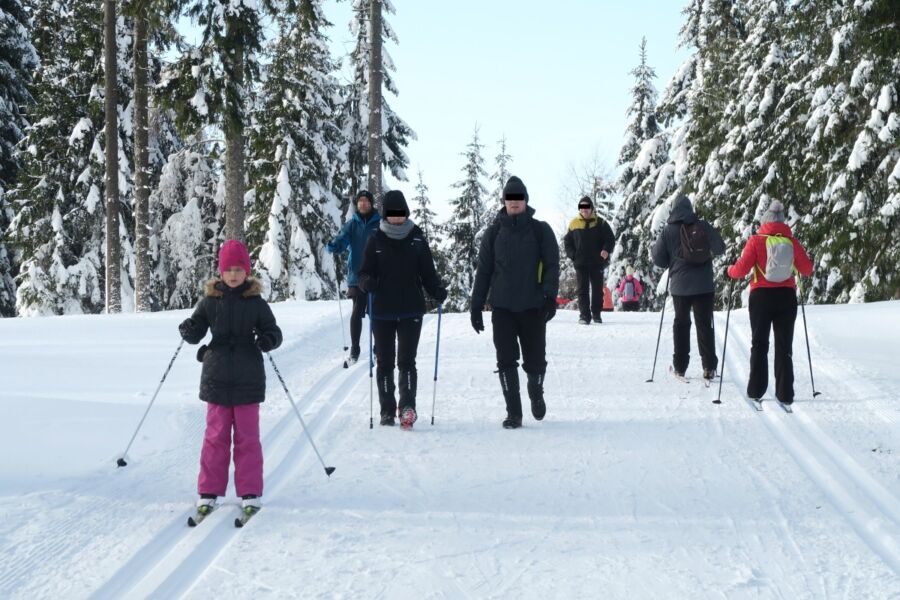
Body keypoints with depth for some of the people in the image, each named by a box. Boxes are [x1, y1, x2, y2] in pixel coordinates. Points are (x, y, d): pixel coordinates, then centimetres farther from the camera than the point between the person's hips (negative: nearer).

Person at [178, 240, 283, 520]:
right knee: (216, 436, 6)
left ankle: (250, 493, 11)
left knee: (247, 436, 5)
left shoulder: (256, 303, 0)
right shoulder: (210, 300, 3)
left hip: (248, 379, -1)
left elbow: (272, 330, 2)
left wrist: (268, 340, -21)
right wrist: (188, 330, -18)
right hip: (217, 378, 1)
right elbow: (196, 331, 5)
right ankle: (209, 492, 12)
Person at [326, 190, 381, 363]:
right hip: (357, 276, 1)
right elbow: (341, 241, -7)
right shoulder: (352, 224, 5)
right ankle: (354, 350, 7)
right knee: (357, 313, -2)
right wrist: (332, 246, -30)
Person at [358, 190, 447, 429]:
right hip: (382, 311, 1)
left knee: (406, 360, -10)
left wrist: (438, 292, -12)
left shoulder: (417, 239, 5)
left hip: (411, 310, -1)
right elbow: (365, 272, 5)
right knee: (385, 362, 6)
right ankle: (387, 410, 14)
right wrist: (367, 282, -18)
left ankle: (407, 406, -16)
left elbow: (428, 273, 7)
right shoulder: (376, 241, 4)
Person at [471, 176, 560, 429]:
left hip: (533, 306, -1)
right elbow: (483, 270, 10)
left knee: (535, 361, 5)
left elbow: (552, 265, -1)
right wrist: (476, 305, 6)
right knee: (506, 361, -3)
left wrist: (550, 296, -16)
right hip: (502, 307, 1)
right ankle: (513, 413, 5)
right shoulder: (494, 232, 8)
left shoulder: (540, 230, 3)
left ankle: (536, 393, 35)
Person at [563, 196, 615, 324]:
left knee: (597, 289, 6)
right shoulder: (574, 224, 5)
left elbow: (611, 239, 3)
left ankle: (597, 313, 17)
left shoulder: (600, 223, 2)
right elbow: (567, 242, 11)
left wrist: (606, 250, -16)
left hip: (597, 262, 0)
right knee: (583, 290, -1)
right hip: (580, 264, 0)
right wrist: (572, 255, -3)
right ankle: (584, 315, -2)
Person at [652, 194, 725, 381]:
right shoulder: (703, 226, -3)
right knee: (705, 324, 6)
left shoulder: (668, 231, -4)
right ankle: (709, 366, 2)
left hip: (680, 285, 0)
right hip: (704, 285, 0)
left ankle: (679, 366, 14)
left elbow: (658, 259, -1)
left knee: (681, 323, 12)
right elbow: (720, 248, 0)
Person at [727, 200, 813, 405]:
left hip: (761, 296, -2)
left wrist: (731, 270, 11)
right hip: (787, 296, 2)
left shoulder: (756, 240, -7)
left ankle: (756, 389, 8)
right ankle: (785, 393, 3)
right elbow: (807, 269, 5)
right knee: (784, 346, 7)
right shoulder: (792, 242, 0)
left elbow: (741, 269, -10)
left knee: (759, 344, 10)